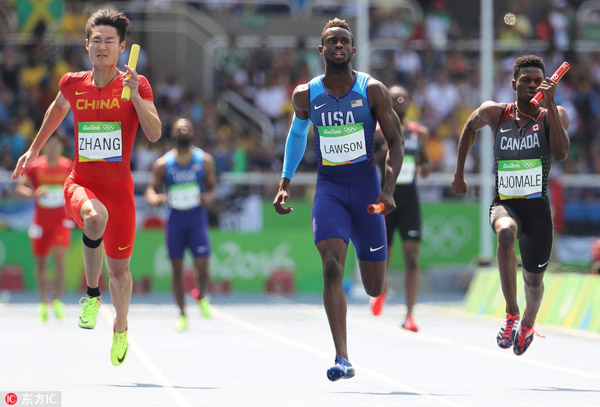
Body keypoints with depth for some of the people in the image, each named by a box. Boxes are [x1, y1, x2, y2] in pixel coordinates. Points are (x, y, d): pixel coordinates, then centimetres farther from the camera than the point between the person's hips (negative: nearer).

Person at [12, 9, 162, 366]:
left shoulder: (136, 85, -4)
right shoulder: (73, 84, 2)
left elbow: (155, 134, -15)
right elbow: (58, 109, 25)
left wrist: (134, 94, -25)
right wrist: (35, 148, 32)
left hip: (119, 187, 0)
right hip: (81, 183, 0)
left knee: (119, 269, 9)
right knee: (96, 218, -37)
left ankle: (121, 327, 40)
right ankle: (92, 294, -15)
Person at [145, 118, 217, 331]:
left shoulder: (205, 160, 2)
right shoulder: (163, 164, 0)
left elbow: (213, 187, 8)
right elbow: (152, 189, 3)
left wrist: (208, 197, -15)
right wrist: (154, 198, -20)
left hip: (197, 218, 0)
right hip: (175, 219, 0)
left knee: (202, 266, -8)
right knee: (177, 269, 0)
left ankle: (201, 298, 24)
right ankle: (182, 315, 11)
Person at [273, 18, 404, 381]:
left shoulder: (373, 91, -5)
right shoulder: (307, 95, 0)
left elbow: (396, 142, -3)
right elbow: (297, 134, 19)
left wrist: (389, 189, -15)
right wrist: (285, 183, 14)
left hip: (366, 186, 0)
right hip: (329, 187, 0)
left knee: (375, 288, 6)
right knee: (332, 266, -22)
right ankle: (342, 360, -24)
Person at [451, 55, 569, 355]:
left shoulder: (553, 115, -3)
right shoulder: (495, 113, 0)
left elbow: (561, 154, -21)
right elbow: (470, 127, 22)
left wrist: (550, 104, -24)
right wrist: (459, 173, 22)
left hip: (537, 207, 1)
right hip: (503, 203, -1)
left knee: (534, 280, 12)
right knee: (506, 232, -38)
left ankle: (528, 322, 49)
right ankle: (511, 313, -26)